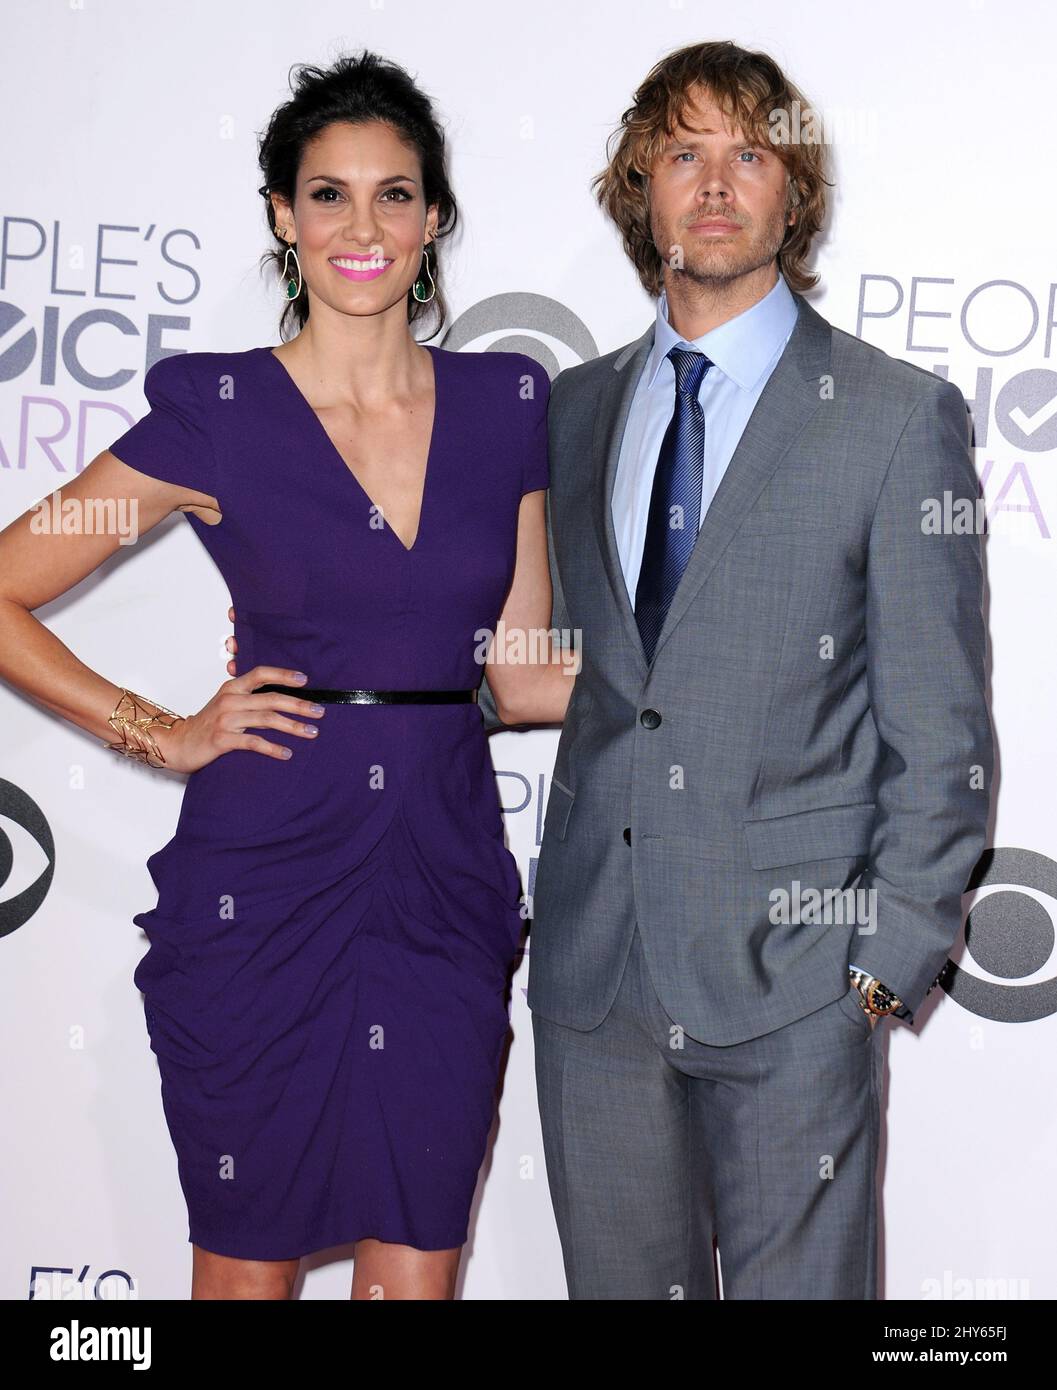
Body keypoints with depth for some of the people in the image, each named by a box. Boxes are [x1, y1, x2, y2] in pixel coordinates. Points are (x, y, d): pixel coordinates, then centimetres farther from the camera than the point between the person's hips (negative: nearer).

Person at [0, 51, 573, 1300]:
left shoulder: (503, 407, 6)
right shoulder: (219, 417, -4)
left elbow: (524, 673, 9)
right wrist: (162, 734, -4)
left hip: (445, 891, 3)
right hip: (264, 887, -2)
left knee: (419, 1270, 8)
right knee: (249, 1264, 9)